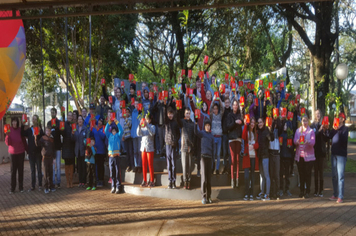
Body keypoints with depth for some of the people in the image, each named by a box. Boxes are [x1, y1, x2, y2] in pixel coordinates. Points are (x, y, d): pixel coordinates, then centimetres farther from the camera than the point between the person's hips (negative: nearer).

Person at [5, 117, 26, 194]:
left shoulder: (20, 129, -5)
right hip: (13, 152, -1)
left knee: (20, 169, 7)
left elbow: (24, 139, 5)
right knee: (13, 170, -1)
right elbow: (7, 143, -10)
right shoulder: (9, 130, -8)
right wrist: (7, 135, -25)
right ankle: (12, 188, 5)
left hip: (21, 152, 1)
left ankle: (21, 187, 15)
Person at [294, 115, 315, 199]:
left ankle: (307, 192, 4)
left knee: (308, 174, -2)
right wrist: (297, 142, -22)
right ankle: (302, 191, 15)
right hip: (299, 155, 3)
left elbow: (313, 142, -10)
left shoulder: (311, 131, 1)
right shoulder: (298, 131, 11)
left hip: (308, 156, -3)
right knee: (301, 174, 6)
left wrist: (308, 142, -31)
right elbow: (295, 141, 1)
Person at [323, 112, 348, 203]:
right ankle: (335, 194, 21)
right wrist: (325, 130, -11)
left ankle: (340, 196, -8)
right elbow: (329, 136, 4)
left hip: (341, 154, -7)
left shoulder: (345, 129, -7)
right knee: (334, 175, 12)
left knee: (340, 175, -9)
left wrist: (338, 130, -32)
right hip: (334, 153, 7)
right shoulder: (334, 128, 12)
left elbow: (344, 139, -22)